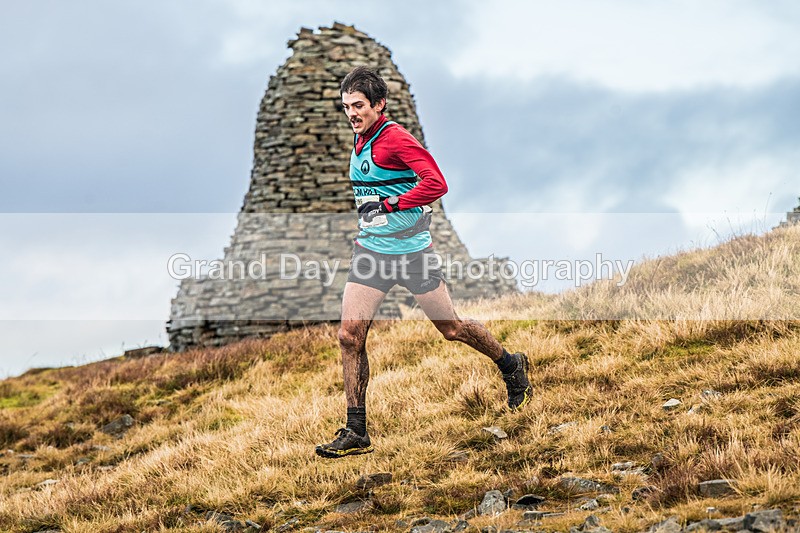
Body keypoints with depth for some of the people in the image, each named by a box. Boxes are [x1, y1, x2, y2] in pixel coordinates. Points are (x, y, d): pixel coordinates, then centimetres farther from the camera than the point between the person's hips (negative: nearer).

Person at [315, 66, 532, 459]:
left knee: (451, 329, 5)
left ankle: (511, 367, 32)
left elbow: (436, 183, -26)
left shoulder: (396, 139, -15)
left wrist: (389, 206, -24)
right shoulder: (360, 140, 12)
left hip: (411, 250, -7)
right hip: (370, 250, 7)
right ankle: (355, 433, 0)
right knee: (349, 335, -4)